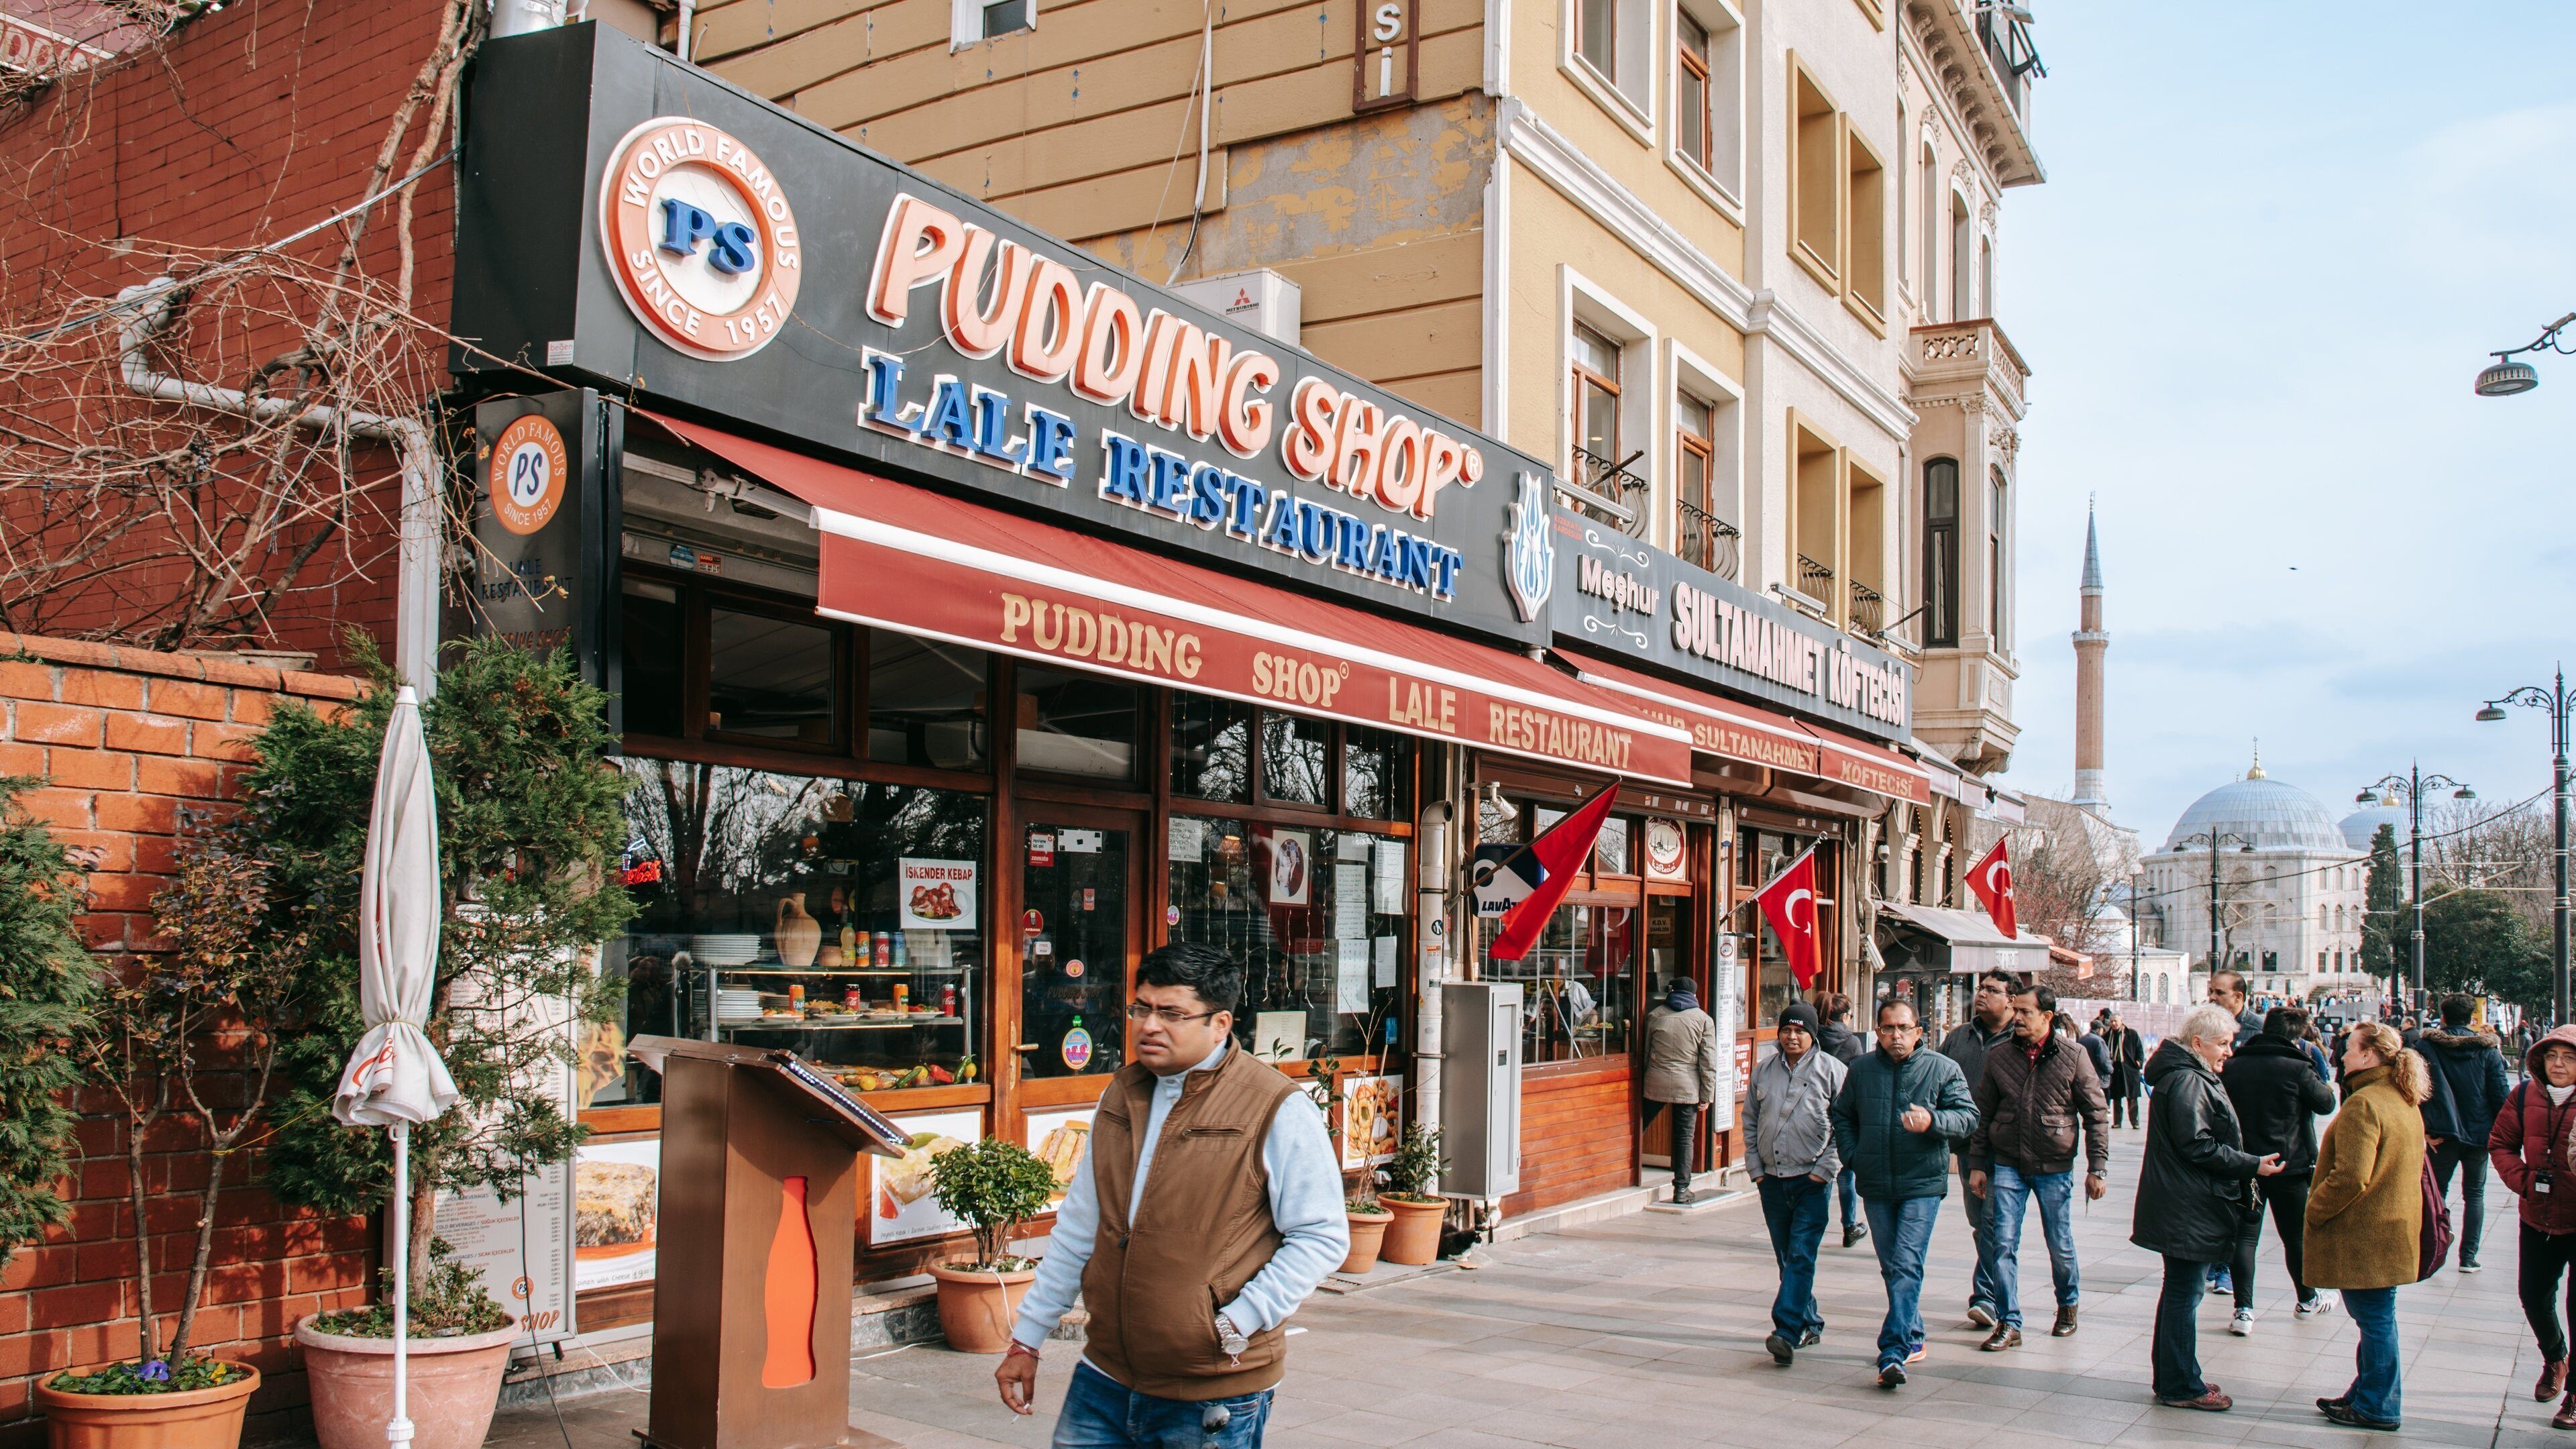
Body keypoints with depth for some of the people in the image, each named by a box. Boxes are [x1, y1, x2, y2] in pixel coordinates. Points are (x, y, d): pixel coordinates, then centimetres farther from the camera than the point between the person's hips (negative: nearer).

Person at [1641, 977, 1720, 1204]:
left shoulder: (1654, 1016, 6)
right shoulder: (1704, 1020, 2)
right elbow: (1709, 1061, -2)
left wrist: (1644, 1080, 20)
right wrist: (1707, 1094, 2)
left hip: (1656, 1083, 1)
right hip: (1687, 1086, -1)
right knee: (1685, 1137, 5)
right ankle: (1681, 1189, 7)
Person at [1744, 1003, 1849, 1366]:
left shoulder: (1832, 1070, -2)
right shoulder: (1764, 1071, 11)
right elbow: (1750, 1121, 16)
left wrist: (1827, 1168, -10)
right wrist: (1755, 1167, 7)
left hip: (1812, 1180, -5)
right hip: (1772, 1180, 5)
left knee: (1801, 1255, -11)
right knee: (1787, 1257, 12)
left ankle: (1787, 1331, -16)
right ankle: (1810, 1323, 25)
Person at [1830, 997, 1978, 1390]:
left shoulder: (1943, 1069, -1)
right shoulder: (1861, 1070, 8)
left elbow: (1968, 1117, -6)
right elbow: (1842, 1116, 19)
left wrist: (1933, 1122, -24)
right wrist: (1853, 1157, 6)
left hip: (1923, 1185, -4)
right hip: (1876, 1185, 4)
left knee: (1906, 1266, -14)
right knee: (1892, 1267, 13)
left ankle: (1893, 1353, -17)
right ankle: (1913, 1340, 30)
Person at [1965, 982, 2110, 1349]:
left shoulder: (2073, 1057, -5)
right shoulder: (1999, 1057, 2)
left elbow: (2097, 1115, 0)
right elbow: (1983, 1114, 8)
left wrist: (2097, 1168, -3)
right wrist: (1977, 1165, 5)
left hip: (2055, 1168, -1)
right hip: (2007, 1165, 2)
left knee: (2060, 1245, 11)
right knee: (2003, 1244, -5)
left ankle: (2067, 1304, 37)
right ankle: (2008, 1324, 3)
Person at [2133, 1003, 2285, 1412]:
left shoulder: (2193, 1078, 17)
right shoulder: (2186, 1082, -18)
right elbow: (2198, 1146, -23)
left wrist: (2247, 1166, 17)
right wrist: (2253, 1166, -18)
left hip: (2183, 1206, 11)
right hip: (2186, 1209, -11)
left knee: (2180, 1292, 16)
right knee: (2184, 1292, -4)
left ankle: (2173, 1378, 25)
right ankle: (2180, 1386, 3)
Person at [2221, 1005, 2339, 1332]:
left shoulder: (2232, 1067, -1)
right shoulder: (2297, 1069, -13)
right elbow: (2327, 1103, -1)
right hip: (2290, 1166, -2)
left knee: (2245, 1236, 3)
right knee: (2297, 1237, 16)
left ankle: (2243, 1310, -5)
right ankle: (2307, 1299, 35)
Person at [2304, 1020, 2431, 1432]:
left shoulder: (2363, 1104, -21)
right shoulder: (2407, 1103, 10)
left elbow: (2350, 1178, -26)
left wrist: (2313, 1211, -13)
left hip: (2364, 1235, -10)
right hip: (2394, 1226, 10)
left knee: (2374, 1318, -1)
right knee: (2376, 1317, 17)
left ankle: (2377, 1407, 8)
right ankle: (2368, 1394, 27)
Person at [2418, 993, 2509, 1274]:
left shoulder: (2426, 1046, -6)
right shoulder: (2487, 1049, -2)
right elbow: (2500, 1095, -4)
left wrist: (2422, 1129, -9)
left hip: (2442, 1134, -1)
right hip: (2479, 1132, 1)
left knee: (2437, 1194, 10)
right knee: (2474, 1195, 12)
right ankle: (2468, 1257, 9)